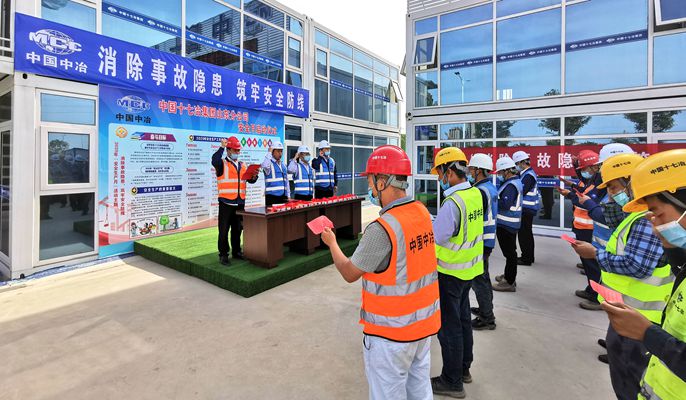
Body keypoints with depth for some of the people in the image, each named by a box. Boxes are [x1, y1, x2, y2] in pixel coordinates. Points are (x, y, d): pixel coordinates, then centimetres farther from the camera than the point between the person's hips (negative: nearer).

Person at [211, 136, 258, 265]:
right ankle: (223, 254, 10)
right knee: (224, 229, 0)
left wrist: (254, 176, -7)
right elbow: (214, 161, -26)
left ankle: (236, 251, 26)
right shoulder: (222, 163, -2)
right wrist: (222, 147, -22)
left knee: (237, 229, 14)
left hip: (240, 202, 6)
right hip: (226, 202, -5)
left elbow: (250, 180, 14)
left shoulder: (242, 165, 16)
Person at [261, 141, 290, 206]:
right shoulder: (269, 163, -3)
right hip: (272, 196, -6)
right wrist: (269, 152, -17)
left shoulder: (283, 165, 17)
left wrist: (288, 196, 15)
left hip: (283, 196, 6)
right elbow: (265, 166, -29)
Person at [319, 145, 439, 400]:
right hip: (423, 322, 7)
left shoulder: (382, 228, -27)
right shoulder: (422, 212, -4)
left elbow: (349, 273, -14)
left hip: (392, 331, -7)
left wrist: (331, 243, 1)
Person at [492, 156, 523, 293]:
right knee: (510, 251, 21)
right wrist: (496, 197, 2)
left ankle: (509, 282, 7)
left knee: (509, 252, -2)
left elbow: (505, 204, -27)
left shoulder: (511, 185, -20)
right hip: (511, 223, 11)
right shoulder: (515, 181, 12)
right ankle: (508, 275, 36)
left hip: (506, 224, -11)